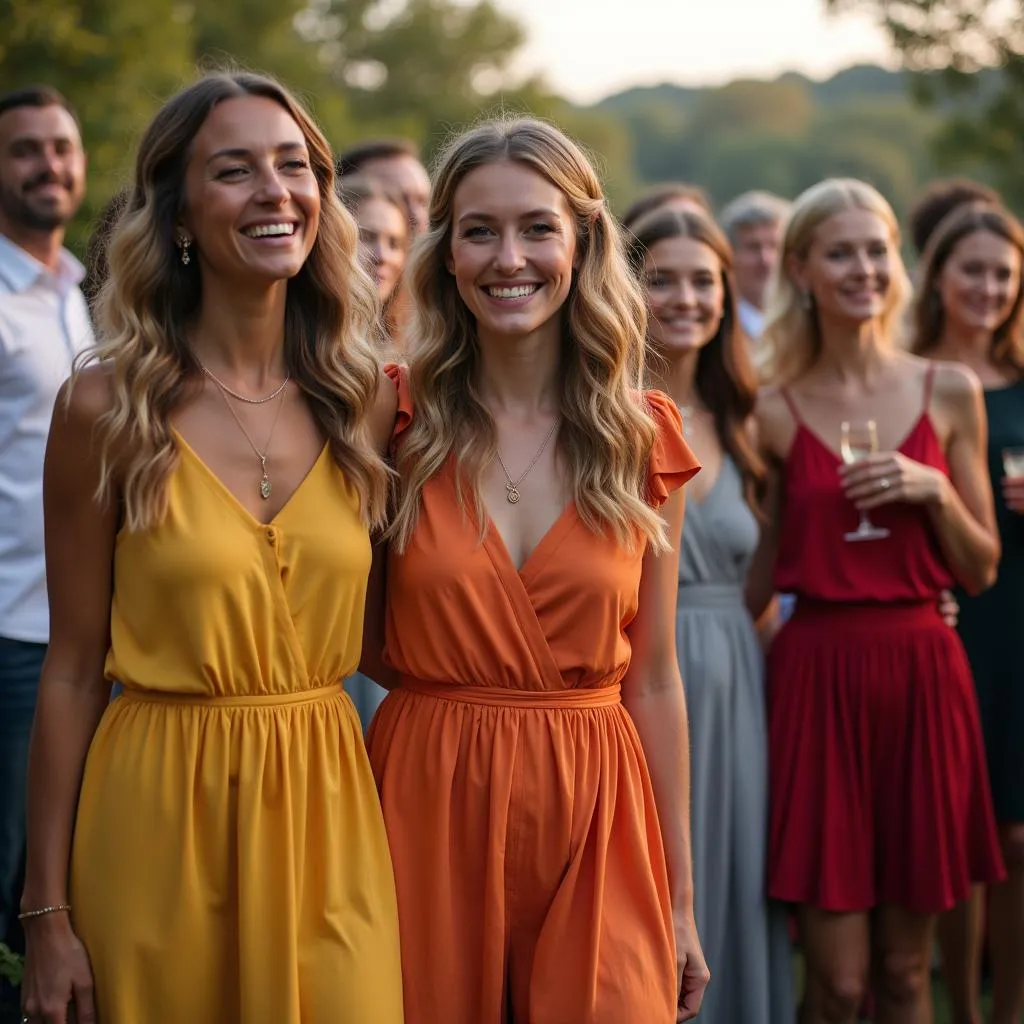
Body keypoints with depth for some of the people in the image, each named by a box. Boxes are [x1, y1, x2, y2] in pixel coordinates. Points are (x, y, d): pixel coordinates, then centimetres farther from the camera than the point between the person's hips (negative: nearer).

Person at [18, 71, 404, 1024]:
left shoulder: (364, 403, 2)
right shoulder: (109, 408, -7)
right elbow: (73, 669, -4)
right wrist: (46, 912, -4)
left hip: (324, 810, 3)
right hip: (159, 817, -3)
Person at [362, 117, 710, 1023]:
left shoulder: (644, 439, 2)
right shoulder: (397, 419, -3)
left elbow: (652, 679, 5)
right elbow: (359, 639, 8)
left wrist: (681, 899, 6)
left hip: (594, 820, 1)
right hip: (429, 811, -1)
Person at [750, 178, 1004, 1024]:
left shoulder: (950, 392, 5)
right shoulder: (775, 413, 2)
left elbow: (982, 570, 7)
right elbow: (755, 580, 9)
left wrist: (934, 490, -8)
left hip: (923, 673, 2)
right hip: (817, 676, -1)